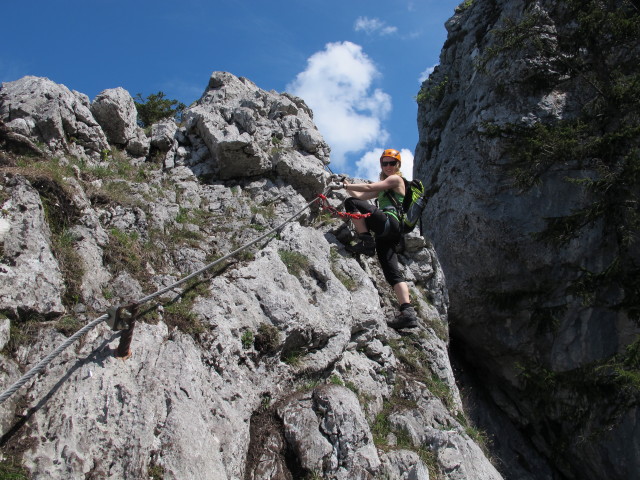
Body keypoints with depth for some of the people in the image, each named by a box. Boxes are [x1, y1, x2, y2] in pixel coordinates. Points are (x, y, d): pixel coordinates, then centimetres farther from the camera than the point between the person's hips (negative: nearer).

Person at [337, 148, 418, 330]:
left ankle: (366, 242, -20)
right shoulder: (383, 188, 34)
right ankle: (408, 313, -15)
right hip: (387, 233, 9)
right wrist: (348, 188, 19)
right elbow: (361, 196, 31)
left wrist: (347, 186, 2)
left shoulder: (396, 179, 7)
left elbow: (368, 188, -3)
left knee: (351, 203, -12)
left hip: (390, 222, -9)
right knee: (392, 271, -5)